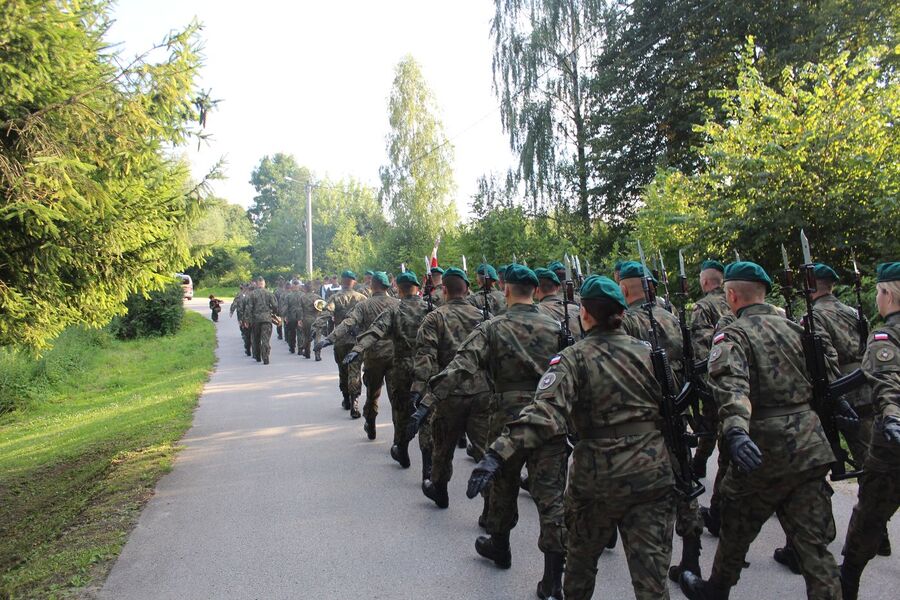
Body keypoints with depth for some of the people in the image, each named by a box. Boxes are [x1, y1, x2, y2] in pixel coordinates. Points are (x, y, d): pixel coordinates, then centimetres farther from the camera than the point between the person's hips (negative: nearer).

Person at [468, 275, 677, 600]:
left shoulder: (572, 359, -12)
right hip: (653, 475, 2)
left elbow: (544, 414, -27)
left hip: (598, 477, -2)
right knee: (651, 572, 8)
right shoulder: (646, 351, 1)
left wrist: (499, 452, -32)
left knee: (581, 555, 24)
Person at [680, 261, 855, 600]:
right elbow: (828, 368, 22)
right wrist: (837, 402, 37)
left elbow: (731, 385, -28)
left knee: (737, 529, 16)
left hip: (765, 450, -5)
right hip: (811, 447, 5)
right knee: (813, 543, 11)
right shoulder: (794, 328, 9)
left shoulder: (732, 336, -10)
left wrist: (735, 430, -40)